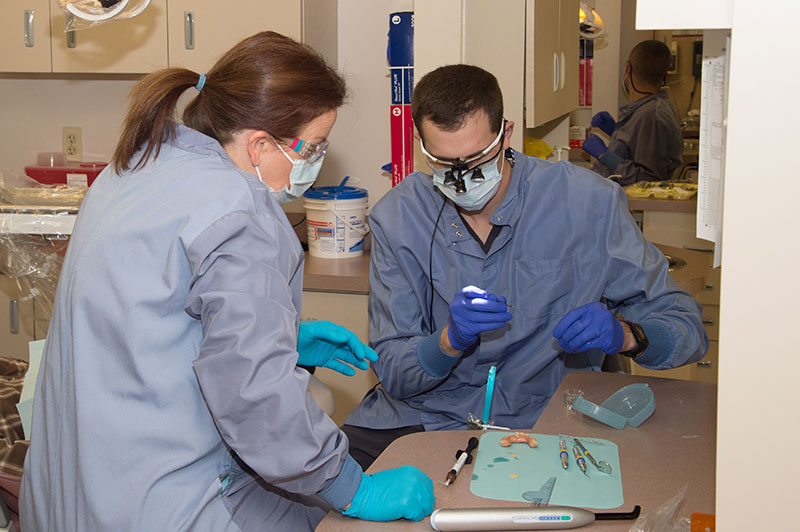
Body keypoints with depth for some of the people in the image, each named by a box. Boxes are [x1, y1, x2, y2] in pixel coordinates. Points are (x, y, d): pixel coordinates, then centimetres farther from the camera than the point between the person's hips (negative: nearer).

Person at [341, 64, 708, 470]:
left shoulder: (587, 203, -9)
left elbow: (686, 327, -4)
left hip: (539, 422, -1)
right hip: (420, 418, 1)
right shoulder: (397, 217, -4)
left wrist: (623, 334, -26)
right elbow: (392, 375, -5)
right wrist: (451, 340, -26)